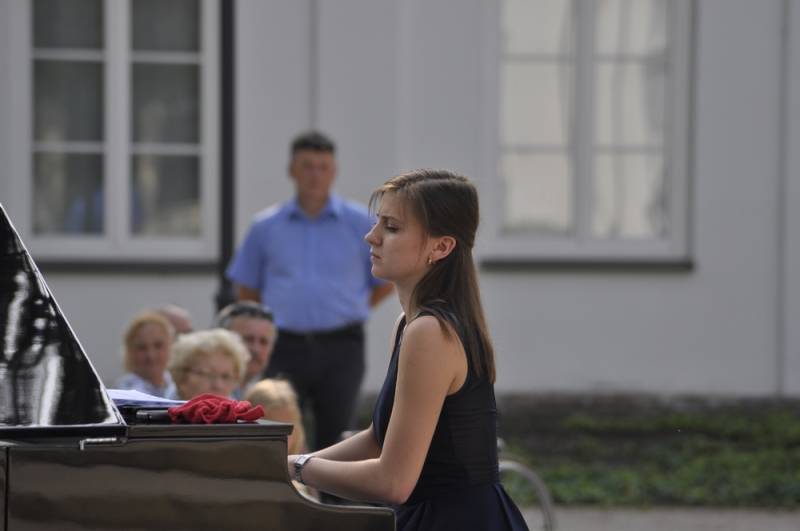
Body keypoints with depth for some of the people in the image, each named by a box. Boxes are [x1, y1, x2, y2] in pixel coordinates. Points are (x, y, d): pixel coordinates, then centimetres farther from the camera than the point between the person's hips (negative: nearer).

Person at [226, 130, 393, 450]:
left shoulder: (361, 224, 6)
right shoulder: (265, 227, 8)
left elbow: (387, 281, 13)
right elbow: (245, 289, 16)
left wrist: (350, 311, 7)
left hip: (341, 350, 0)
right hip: (286, 348, 0)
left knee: (335, 433, 1)